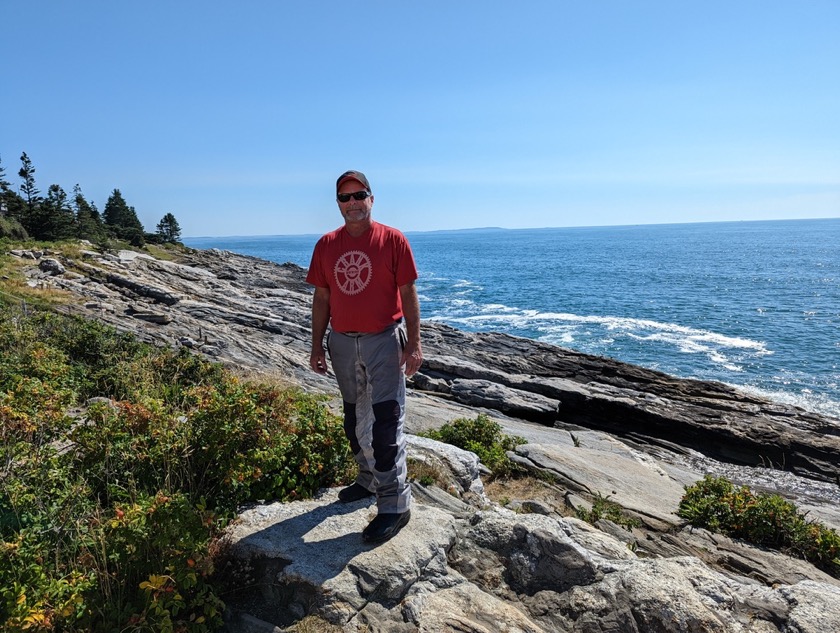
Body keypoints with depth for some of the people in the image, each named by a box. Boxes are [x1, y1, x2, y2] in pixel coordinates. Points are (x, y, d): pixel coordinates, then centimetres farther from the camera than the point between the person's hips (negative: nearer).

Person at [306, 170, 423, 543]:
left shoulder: (393, 240, -6)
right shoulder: (326, 245, 5)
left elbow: (408, 295, -7)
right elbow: (322, 298, 8)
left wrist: (414, 343, -11)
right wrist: (317, 345, 7)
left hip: (384, 341, -5)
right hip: (342, 343, 5)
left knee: (385, 423, -7)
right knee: (354, 419, 17)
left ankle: (395, 504, 4)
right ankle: (370, 480, 37)